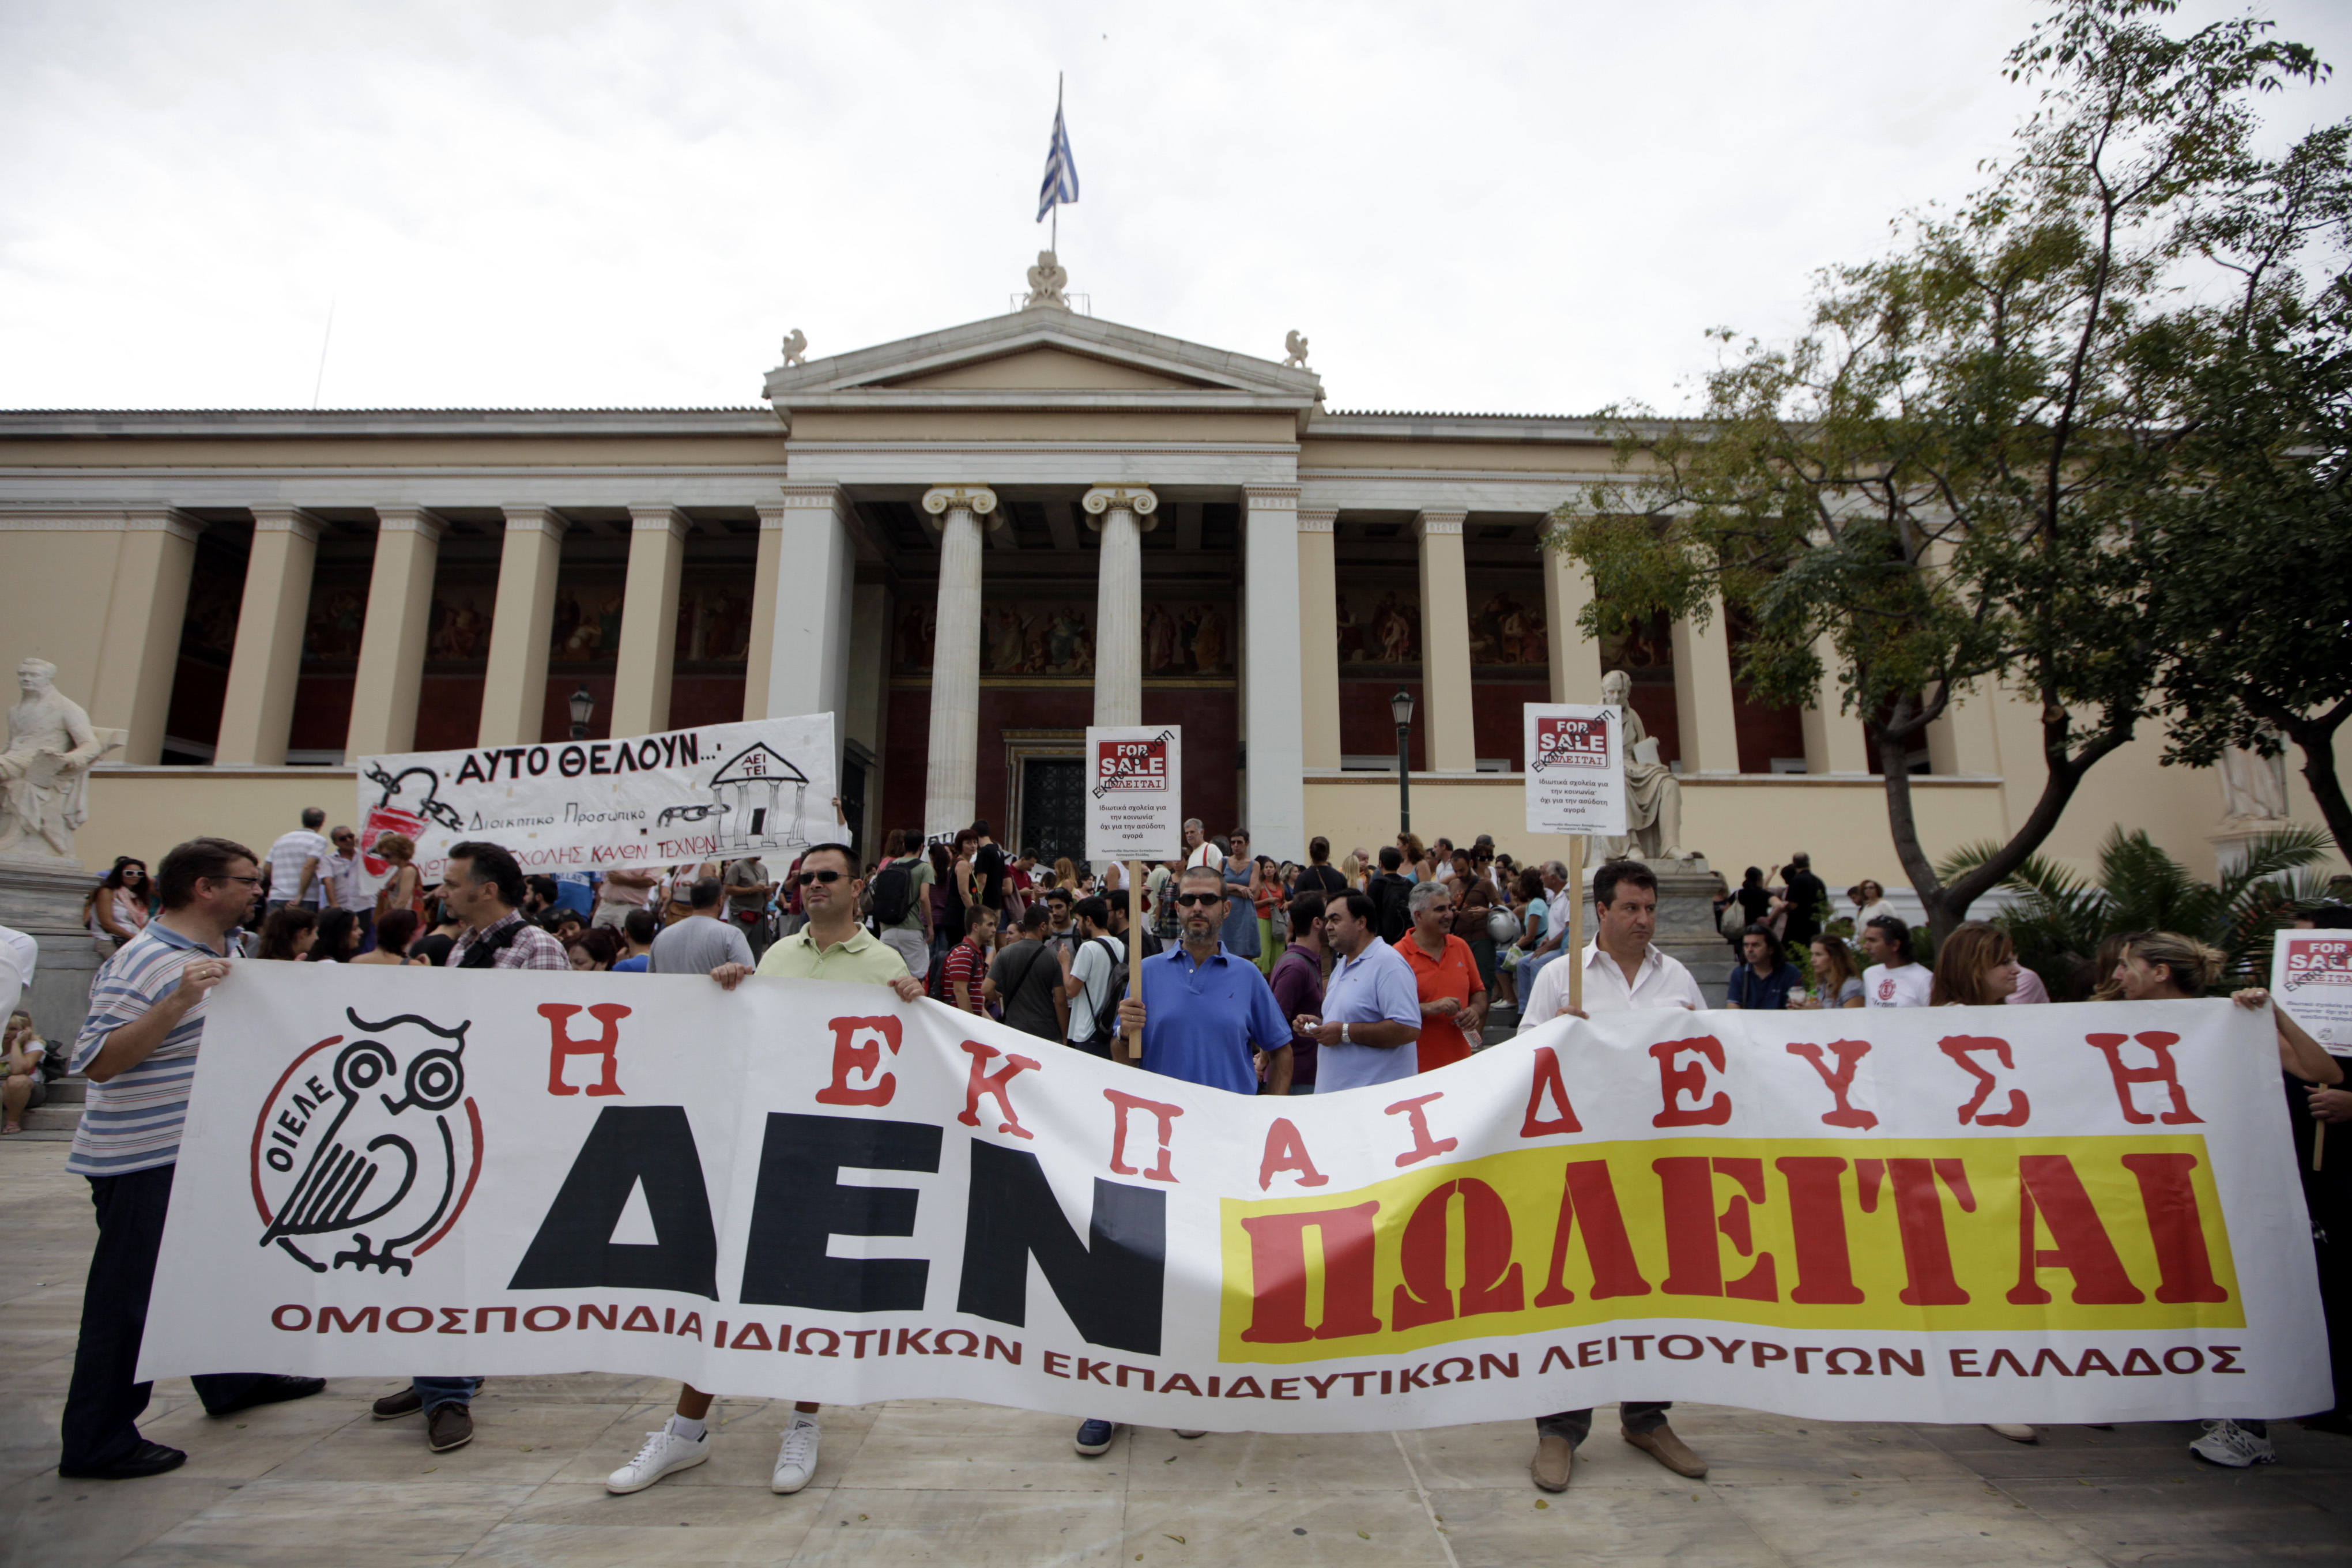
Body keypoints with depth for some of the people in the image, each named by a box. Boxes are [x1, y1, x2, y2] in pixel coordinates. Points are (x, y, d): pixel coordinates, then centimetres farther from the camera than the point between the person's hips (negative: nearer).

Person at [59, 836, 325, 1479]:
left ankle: (232, 1380, 36)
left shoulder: (213, 955, 11)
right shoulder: (141, 963, -20)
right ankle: (97, 1443, 13)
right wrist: (178, 1001, -37)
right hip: (143, 1161, -10)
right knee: (129, 1298, 0)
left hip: (201, 1153, 10)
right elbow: (97, 1063, -27)